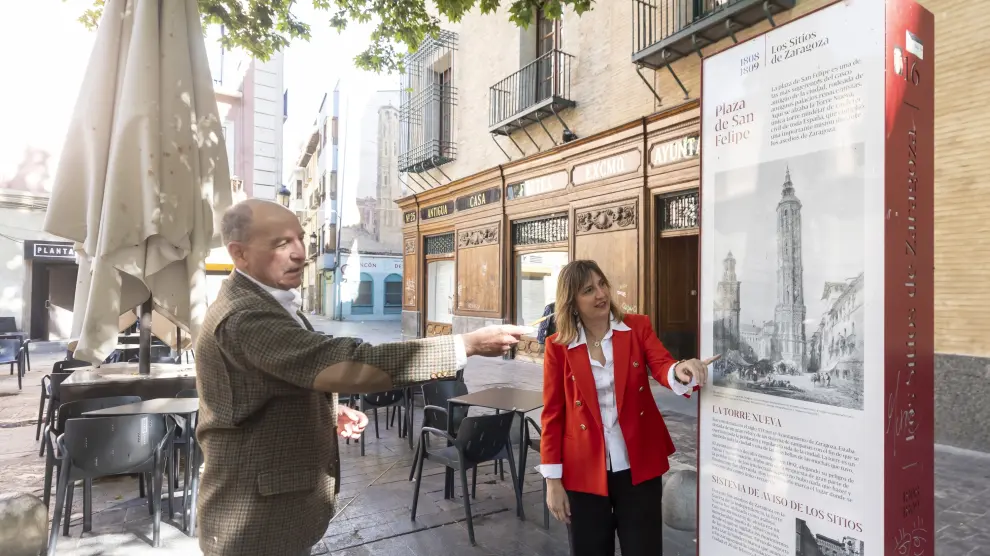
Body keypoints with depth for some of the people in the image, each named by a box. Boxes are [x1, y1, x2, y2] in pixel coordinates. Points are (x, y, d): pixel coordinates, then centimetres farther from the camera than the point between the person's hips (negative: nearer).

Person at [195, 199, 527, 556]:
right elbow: (345, 364, -37)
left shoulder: (264, 303, 6)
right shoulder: (242, 317, -27)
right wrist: (469, 344, -37)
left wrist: (329, 411, 1)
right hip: (256, 520, -9)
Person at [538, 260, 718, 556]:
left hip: (639, 465, 1)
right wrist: (553, 481, -4)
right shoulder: (558, 346, -6)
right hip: (584, 470, 0)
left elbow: (661, 365, -17)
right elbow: (552, 414, -3)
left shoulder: (638, 327, -2)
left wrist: (680, 370, -42)